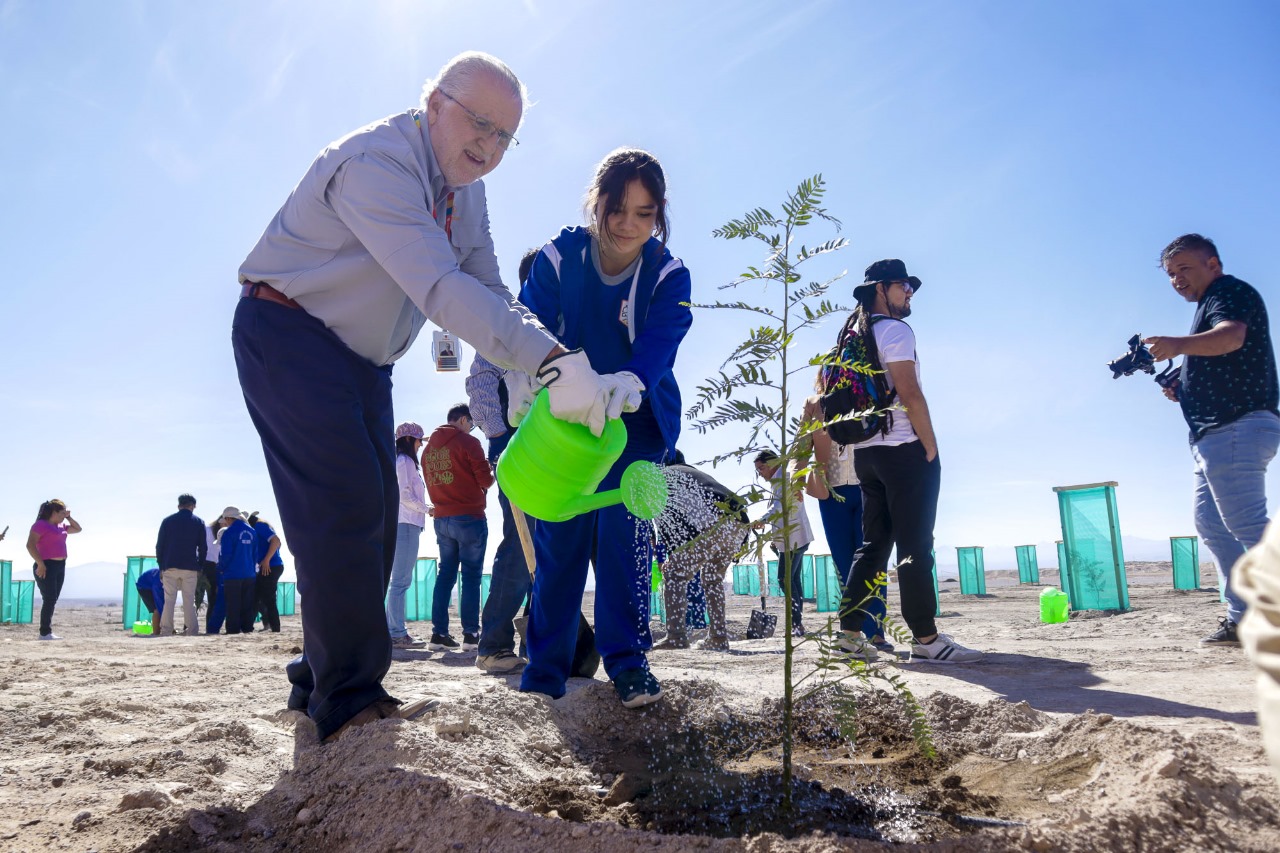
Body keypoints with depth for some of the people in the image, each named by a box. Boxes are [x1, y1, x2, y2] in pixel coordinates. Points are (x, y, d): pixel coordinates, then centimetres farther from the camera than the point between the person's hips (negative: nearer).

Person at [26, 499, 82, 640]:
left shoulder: (61, 526, 18)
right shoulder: (41, 525, -8)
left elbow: (78, 529, 33)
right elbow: (30, 545, -16)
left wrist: (68, 518, 19)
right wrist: (40, 564, -21)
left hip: (60, 566, 9)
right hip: (47, 566, -9)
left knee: (52, 600, 8)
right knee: (49, 599, -12)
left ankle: (47, 631, 12)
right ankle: (45, 633, -11)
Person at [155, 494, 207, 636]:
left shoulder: (167, 521, 8)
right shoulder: (199, 523, 7)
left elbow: (159, 545, 7)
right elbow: (203, 547, 6)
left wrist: (161, 566, 11)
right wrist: (200, 568, 11)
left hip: (170, 566, 1)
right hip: (190, 567, -1)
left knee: (169, 600, 3)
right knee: (189, 600, 2)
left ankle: (166, 630, -2)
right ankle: (192, 630, -2)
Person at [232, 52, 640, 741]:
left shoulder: (466, 194, 7)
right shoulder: (378, 162, -24)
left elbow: (491, 297, 3)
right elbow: (440, 289, -36)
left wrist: (551, 373, -15)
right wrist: (552, 364, -44)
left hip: (361, 360, 9)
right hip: (289, 334, -9)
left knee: (372, 517, 6)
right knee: (346, 503, -18)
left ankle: (317, 682, 17)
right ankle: (349, 699, -12)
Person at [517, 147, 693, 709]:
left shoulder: (669, 277, -13)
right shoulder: (559, 258, -13)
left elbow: (657, 346, -28)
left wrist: (626, 385, -50)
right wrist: (524, 384, -43)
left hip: (637, 422, 0)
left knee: (622, 530, -13)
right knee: (557, 538, -1)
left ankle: (627, 660, 0)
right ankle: (544, 669, 10)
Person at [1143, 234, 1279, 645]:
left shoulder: (1231, 292, -4)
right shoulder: (1211, 305, 27)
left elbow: (1231, 336, -27)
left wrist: (1179, 345, -44)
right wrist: (1183, 390, 13)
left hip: (1236, 429, -11)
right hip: (1215, 434, 11)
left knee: (1247, 524, -14)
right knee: (1211, 526, 11)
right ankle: (1242, 619, 13)